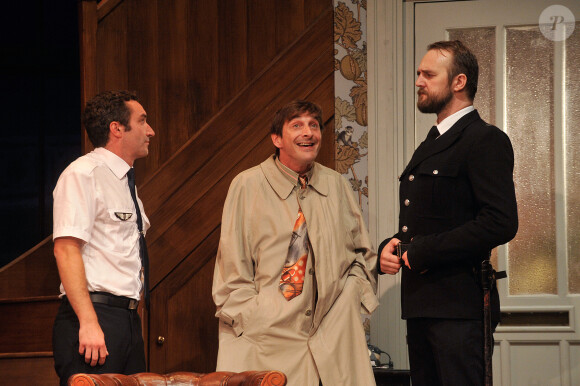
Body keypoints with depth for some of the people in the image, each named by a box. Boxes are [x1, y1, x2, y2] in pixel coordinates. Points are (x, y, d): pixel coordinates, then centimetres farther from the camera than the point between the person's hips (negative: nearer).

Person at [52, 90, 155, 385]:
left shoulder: (124, 183, 21)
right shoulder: (82, 174, -7)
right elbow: (66, 248, -17)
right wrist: (88, 323, -24)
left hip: (128, 317, 9)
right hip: (94, 317, -8)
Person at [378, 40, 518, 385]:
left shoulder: (486, 140, -8)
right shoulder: (429, 146, 22)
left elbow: (501, 223, -19)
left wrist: (421, 253, -16)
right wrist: (390, 247, 4)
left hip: (458, 306, -9)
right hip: (420, 304, 9)